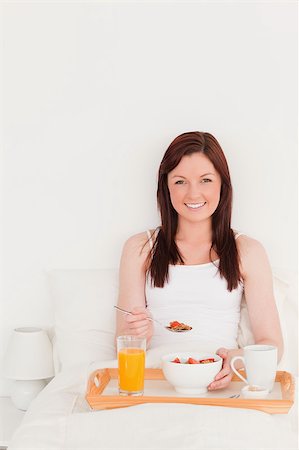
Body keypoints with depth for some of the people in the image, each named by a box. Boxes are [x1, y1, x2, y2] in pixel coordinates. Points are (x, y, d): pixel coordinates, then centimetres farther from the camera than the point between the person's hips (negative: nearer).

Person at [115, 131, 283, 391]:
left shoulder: (247, 252, 11)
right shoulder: (139, 249, 12)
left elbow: (272, 344, 6)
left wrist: (240, 359, -16)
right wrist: (138, 334, -14)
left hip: (222, 386, 0)